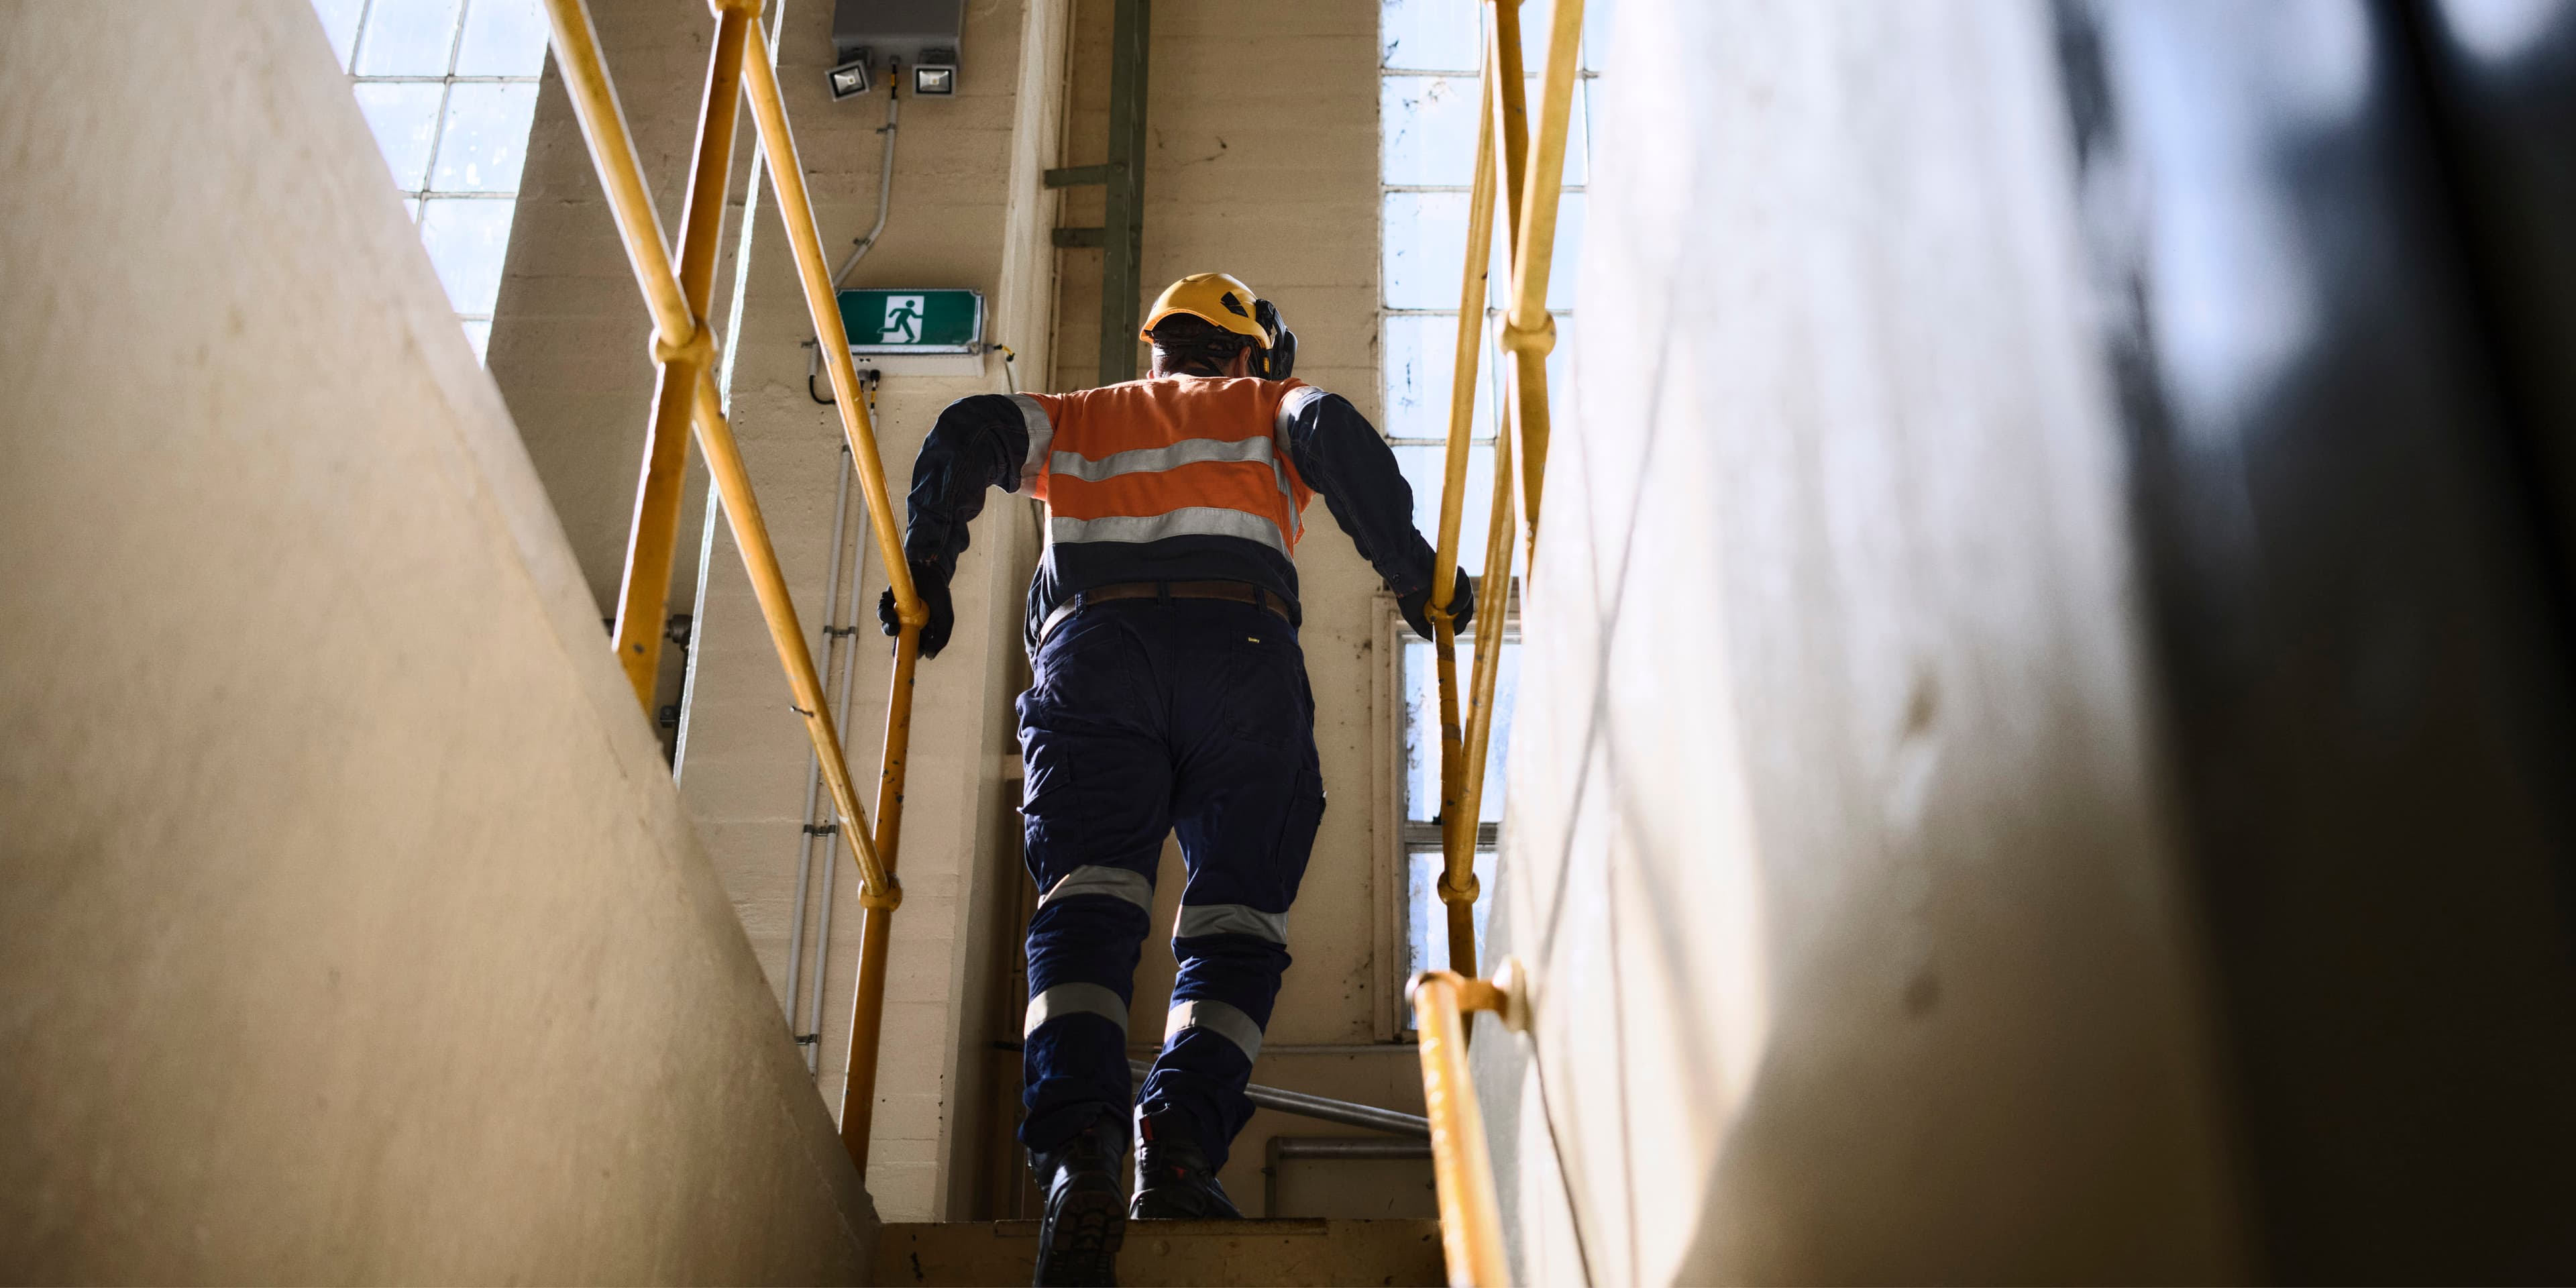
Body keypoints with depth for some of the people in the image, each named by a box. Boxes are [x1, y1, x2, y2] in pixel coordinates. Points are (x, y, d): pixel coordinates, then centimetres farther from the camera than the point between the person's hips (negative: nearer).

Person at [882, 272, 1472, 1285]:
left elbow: (972, 432, 16)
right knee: (1234, 916, -1)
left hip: (1091, 644, 1)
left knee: (1087, 902, -12)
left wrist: (926, 574, 19)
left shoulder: (1077, 421, 34)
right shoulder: (1267, 405, 30)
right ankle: (1179, 1146, -24)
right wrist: (1414, 578, 6)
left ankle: (1077, 1148, -35)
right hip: (1239, 644, -1)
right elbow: (1334, 432, 7)